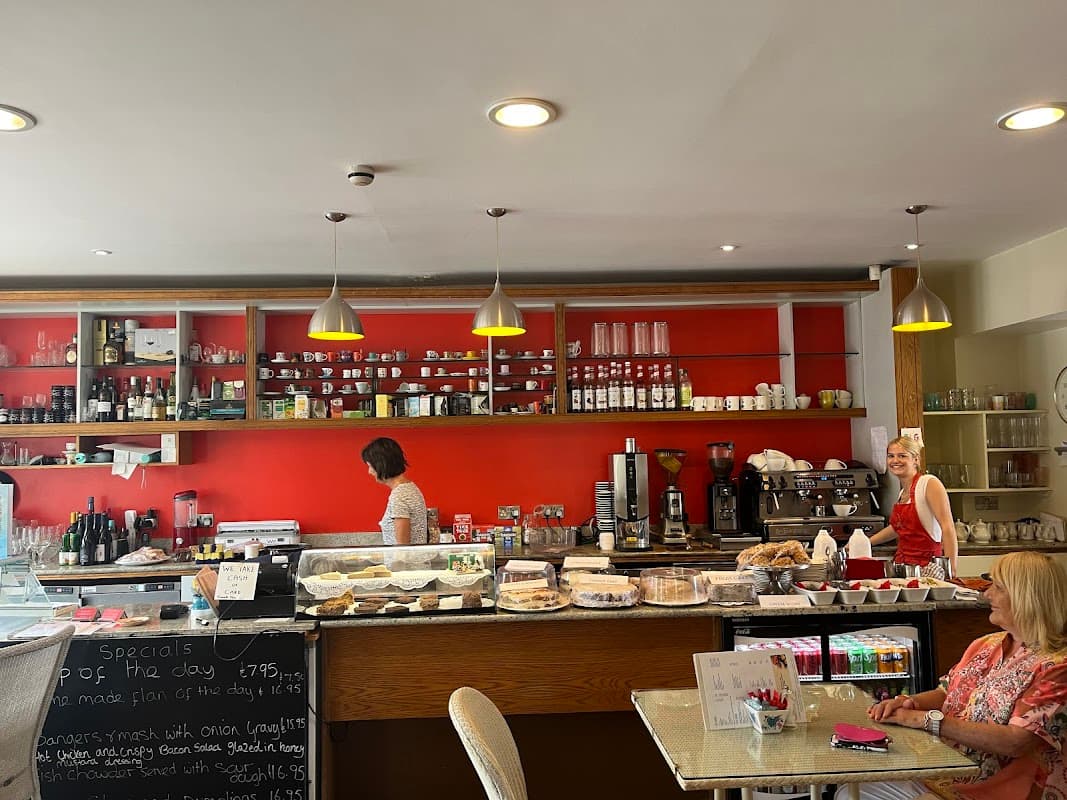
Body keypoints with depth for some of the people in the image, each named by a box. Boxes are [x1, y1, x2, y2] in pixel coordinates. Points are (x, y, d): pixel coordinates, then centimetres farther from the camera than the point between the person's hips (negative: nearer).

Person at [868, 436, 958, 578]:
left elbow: (948, 527, -17)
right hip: (901, 565, 7)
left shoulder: (929, 483, -9)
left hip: (927, 567, -7)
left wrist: (951, 571, -23)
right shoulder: (902, 492, 13)